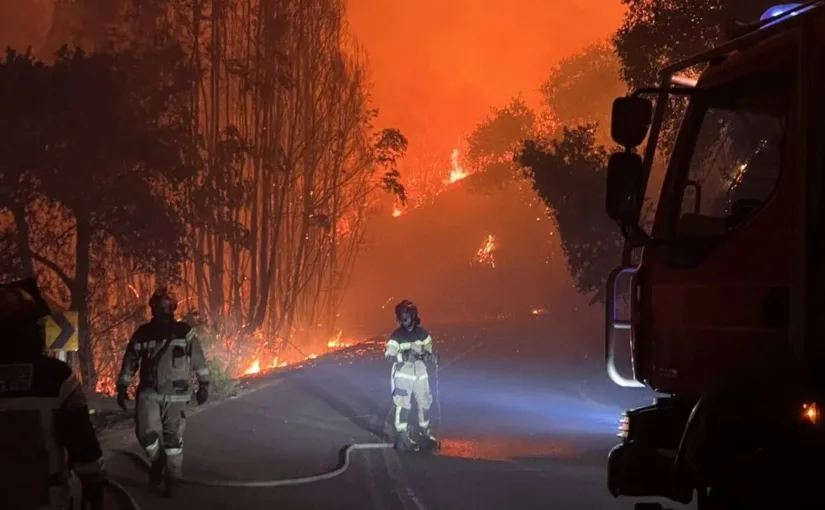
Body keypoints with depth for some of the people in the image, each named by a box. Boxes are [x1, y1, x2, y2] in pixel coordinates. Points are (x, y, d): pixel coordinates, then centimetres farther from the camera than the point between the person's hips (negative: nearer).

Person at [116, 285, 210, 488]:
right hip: (149, 393, 1)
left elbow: (198, 358, 3)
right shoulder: (142, 333, 1)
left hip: (175, 394, -1)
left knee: (173, 439, 1)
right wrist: (122, 387, 7)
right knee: (147, 433, -10)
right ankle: (158, 461, 21)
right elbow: (130, 361, 8)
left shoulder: (184, 332, -3)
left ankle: (173, 479, 16)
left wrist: (204, 384, 3)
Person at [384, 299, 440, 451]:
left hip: (420, 374, 5)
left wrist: (430, 356, -12)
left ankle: (425, 430, 32)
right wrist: (405, 355, -35)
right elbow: (389, 354, -20)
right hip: (403, 374, -5)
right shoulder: (397, 336, -10)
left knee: (425, 403, 13)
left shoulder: (422, 333, 4)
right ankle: (402, 436, -11)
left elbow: (428, 350, 12)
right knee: (403, 404, -14)